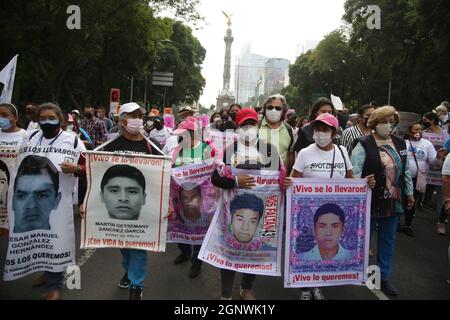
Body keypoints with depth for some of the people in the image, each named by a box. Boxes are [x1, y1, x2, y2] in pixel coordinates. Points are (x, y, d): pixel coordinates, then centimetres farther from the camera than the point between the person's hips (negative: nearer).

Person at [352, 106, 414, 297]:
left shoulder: (400, 144, 8)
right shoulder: (364, 145, -11)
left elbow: (406, 170, 16)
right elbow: (354, 172, -14)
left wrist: (409, 193, 18)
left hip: (393, 201, 6)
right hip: (370, 201, -5)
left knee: (388, 239, 13)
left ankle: (384, 276, 27)